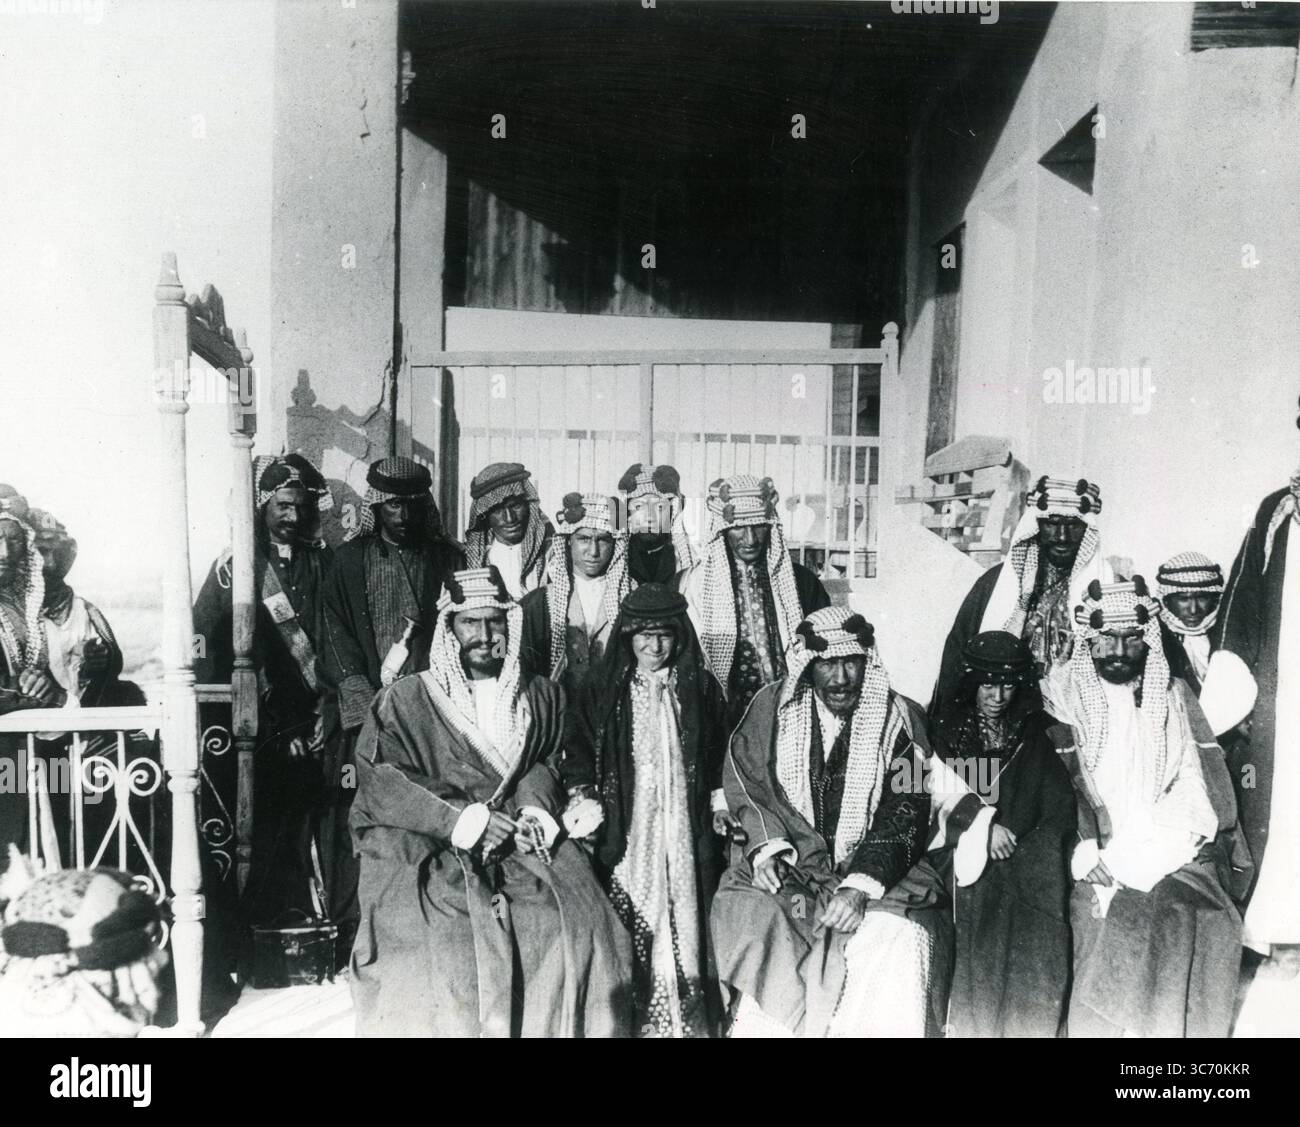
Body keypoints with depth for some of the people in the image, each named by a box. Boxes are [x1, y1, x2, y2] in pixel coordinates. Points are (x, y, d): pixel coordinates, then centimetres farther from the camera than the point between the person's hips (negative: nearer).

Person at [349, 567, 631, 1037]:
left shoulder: (539, 695, 17)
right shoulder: (405, 699, 5)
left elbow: (547, 762, 13)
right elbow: (381, 781, -5)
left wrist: (536, 811, -9)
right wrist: (462, 820, -14)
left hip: (518, 840, 3)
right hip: (426, 850, -2)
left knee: (579, 928, -17)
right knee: (447, 941, -26)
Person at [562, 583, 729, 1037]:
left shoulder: (702, 690, 8)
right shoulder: (601, 693, 5)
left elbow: (721, 760, 14)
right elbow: (578, 760, 5)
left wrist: (721, 806, 5)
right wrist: (583, 808, -7)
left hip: (686, 833, 1)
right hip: (625, 833, -1)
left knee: (684, 921, -1)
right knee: (632, 927, -4)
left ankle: (689, 1019, 10)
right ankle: (636, 1019, 7)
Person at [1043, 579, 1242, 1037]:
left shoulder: (1175, 696, 10)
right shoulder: (1064, 697, 6)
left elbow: (1212, 799, 4)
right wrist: (1091, 858, -14)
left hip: (1175, 857, 1)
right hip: (1101, 866, 0)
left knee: (1200, 925, -22)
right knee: (1117, 924, -22)